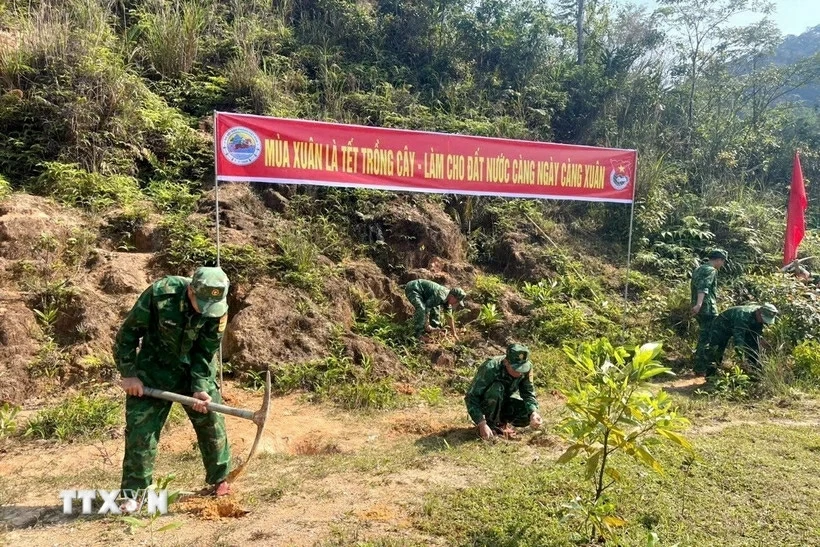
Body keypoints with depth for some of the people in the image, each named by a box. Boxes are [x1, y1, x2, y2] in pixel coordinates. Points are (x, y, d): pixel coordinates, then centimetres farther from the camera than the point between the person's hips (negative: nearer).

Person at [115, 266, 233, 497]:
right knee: (140, 427, -2)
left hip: (196, 369, 2)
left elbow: (206, 353, -13)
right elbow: (128, 332, -15)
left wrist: (200, 388, -24)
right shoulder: (160, 293, -29)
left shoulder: (218, 309, -22)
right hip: (155, 368, -2)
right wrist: (129, 373, -14)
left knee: (211, 421, 5)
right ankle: (134, 491, 13)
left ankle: (219, 478, 25)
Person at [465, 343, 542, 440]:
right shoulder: (490, 368, -34)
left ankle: (502, 421, 7)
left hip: (506, 402, 4)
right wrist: (482, 424, -42)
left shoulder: (527, 367, -20)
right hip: (485, 405, -4)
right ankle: (490, 424, -13)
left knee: (528, 413, -22)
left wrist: (533, 413, -36)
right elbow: (471, 397, -33)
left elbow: (528, 393, -15)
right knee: (497, 389, -35)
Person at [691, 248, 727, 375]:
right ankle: (702, 368, -6)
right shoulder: (711, 270, -11)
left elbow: (693, 286, 29)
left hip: (699, 309, 10)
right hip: (708, 308, -10)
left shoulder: (698, 269, 18)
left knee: (703, 337, 19)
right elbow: (703, 287, -28)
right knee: (708, 339, -6)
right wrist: (699, 303, -41)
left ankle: (699, 366, 28)